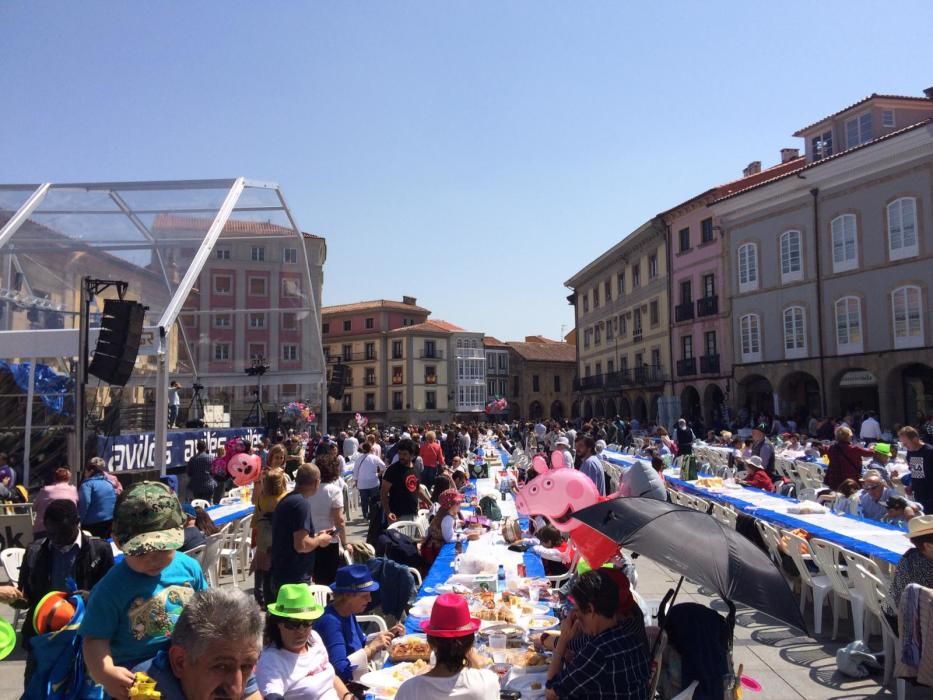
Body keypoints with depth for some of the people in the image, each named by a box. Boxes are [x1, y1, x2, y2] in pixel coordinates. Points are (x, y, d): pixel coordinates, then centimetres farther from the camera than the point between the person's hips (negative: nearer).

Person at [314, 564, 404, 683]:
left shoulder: (348, 612, 1)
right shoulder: (330, 621, -24)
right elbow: (340, 670, -30)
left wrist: (387, 634, 3)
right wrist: (372, 648, -25)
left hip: (359, 679, 8)